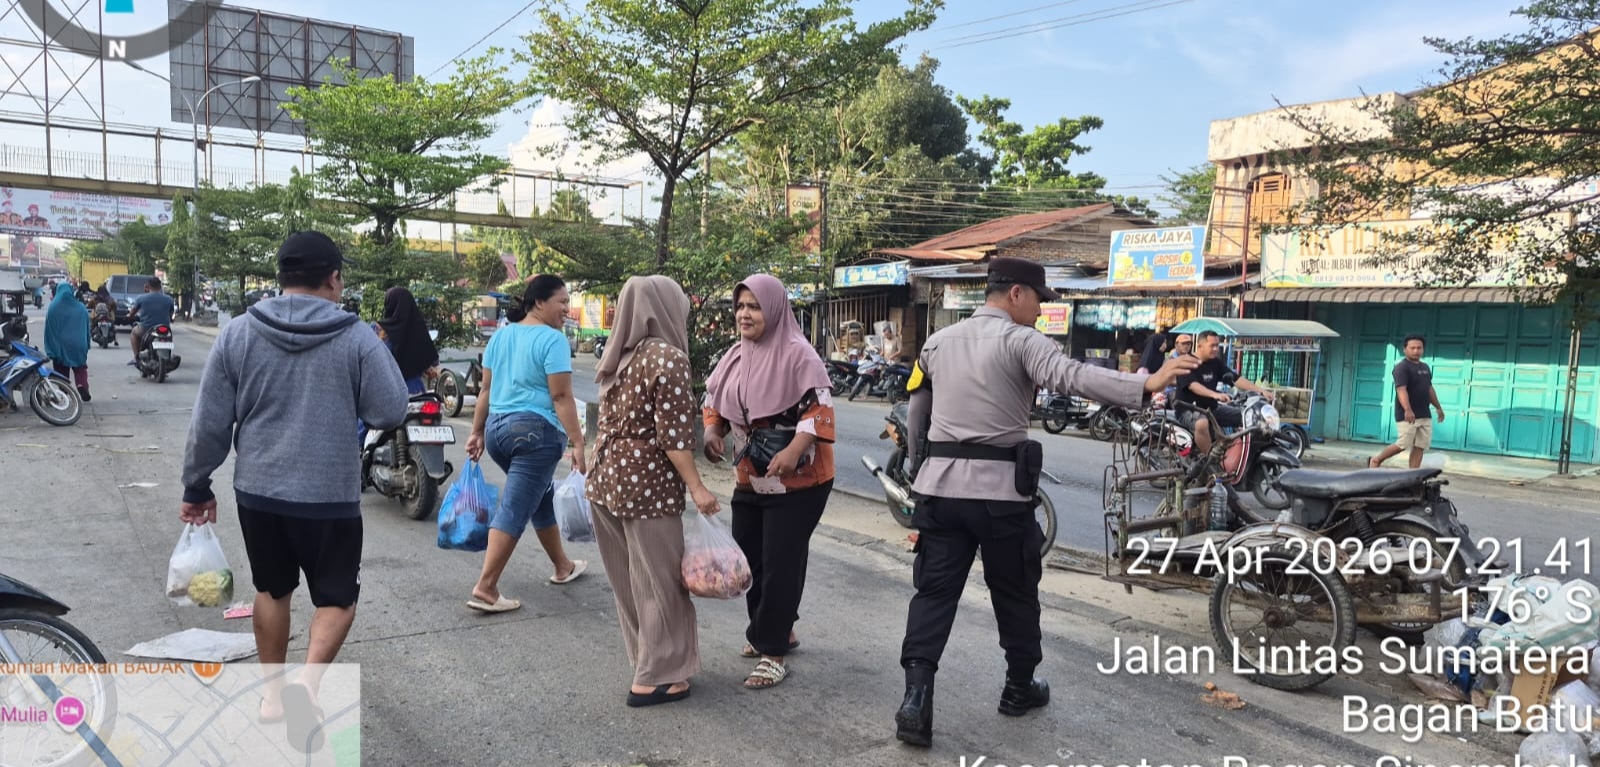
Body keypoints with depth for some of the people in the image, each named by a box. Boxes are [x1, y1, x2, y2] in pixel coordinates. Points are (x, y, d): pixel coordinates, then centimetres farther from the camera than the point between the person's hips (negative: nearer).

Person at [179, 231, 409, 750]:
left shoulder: (238, 333, -2)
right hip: (329, 494, -3)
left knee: (272, 590, 22)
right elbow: (391, 413, -6)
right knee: (337, 597, 10)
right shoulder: (357, 338, -11)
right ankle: (307, 682, -13)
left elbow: (209, 421, 1)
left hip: (257, 490, 4)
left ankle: (274, 694, 32)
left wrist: (197, 486, 12)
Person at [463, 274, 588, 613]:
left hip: (497, 428, 9)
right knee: (514, 509, -5)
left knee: (541, 497, 22)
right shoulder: (552, 339, -11)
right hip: (535, 431, -9)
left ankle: (563, 567, 36)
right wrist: (578, 442, -14)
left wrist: (477, 432, 19)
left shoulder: (501, 335, 12)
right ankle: (485, 588, -6)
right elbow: (561, 397, -16)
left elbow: (486, 389, 14)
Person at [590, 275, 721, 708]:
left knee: (627, 580, 17)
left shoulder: (620, 356, 11)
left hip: (607, 478, 8)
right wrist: (697, 487, -16)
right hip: (646, 486, -8)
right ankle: (654, 678, 10)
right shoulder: (669, 358, -13)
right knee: (658, 582, 3)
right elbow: (673, 434, -18)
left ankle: (646, 658, 31)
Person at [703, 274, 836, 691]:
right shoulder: (735, 356, 8)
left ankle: (772, 651, 8)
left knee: (781, 564, -4)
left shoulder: (798, 355, -15)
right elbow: (715, 400, 17)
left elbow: (820, 409, -20)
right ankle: (777, 631, 35)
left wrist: (793, 451, -33)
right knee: (749, 559, 15)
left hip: (797, 481, -8)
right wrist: (712, 431, -4)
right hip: (750, 480, 8)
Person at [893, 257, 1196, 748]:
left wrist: (921, 473, 29)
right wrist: (1144, 385, -31)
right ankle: (1020, 688, 30)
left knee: (934, 591, 6)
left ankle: (916, 694, -7)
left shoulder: (938, 342, 14)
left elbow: (916, 416, 19)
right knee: (1015, 592, 14)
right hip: (999, 489, -4)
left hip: (939, 485, 5)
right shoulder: (1020, 340, -6)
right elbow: (1070, 376, -25)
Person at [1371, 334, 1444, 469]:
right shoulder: (1402, 367, -12)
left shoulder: (1425, 367, 15)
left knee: (1420, 446, 4)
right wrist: (1407, 410, -38)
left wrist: (1438, 407, 27)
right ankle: (1376, 460, 11)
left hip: (1425, 415, 8)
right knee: (1403, 445, -7)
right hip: (1407, 415, -8)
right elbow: (1401, 390, -25)